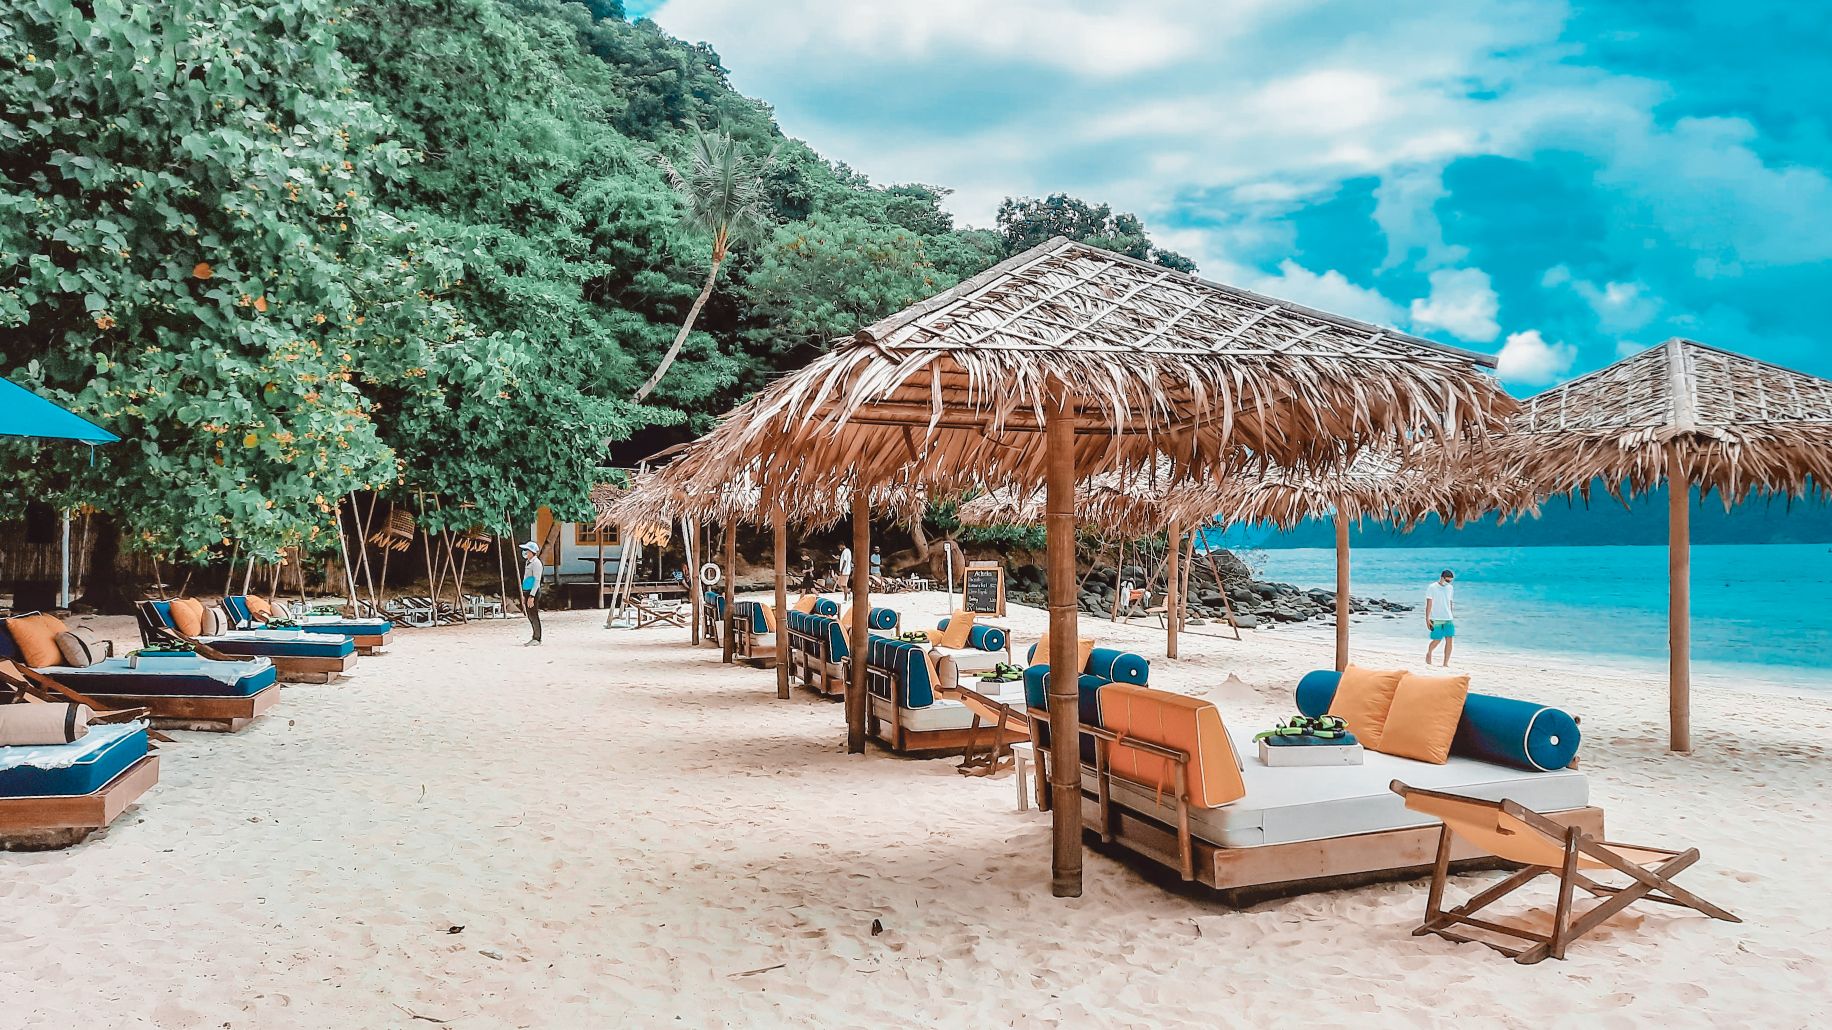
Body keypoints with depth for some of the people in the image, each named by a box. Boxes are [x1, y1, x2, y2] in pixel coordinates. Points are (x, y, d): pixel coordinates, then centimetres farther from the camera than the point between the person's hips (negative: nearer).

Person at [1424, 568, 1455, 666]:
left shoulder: (1450, 588, 10)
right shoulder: (1432, 588, -5)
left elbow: (1450, 603, 17)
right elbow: (1429, 604, -6)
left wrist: (1452, 617, 17)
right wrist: (1427, 619, -10)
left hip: (1448, 619, 4)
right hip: (1436, 619, -4)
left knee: (1449, 640, -5)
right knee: (1437, 641, -3)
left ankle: (1445, 664, 1)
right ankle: (1429, 653, 28)